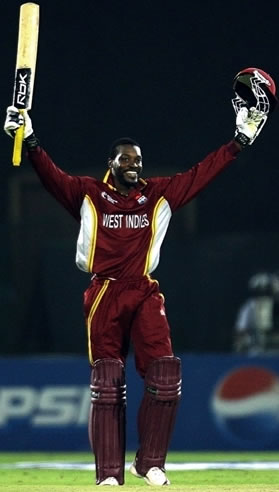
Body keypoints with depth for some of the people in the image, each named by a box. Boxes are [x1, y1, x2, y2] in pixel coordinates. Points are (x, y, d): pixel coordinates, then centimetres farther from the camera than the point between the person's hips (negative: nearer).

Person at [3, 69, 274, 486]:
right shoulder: (88, 194, 5)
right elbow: (52, 175, -4)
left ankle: (150, 463, 4)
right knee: (106, 383, 0)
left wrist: (240, 141, 6)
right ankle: (109, 472, 2)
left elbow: (202, 174, 10)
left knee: (165, 376, -9)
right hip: (104, 295, -2)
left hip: (145, 294, 2)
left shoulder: (159, 194, 10)